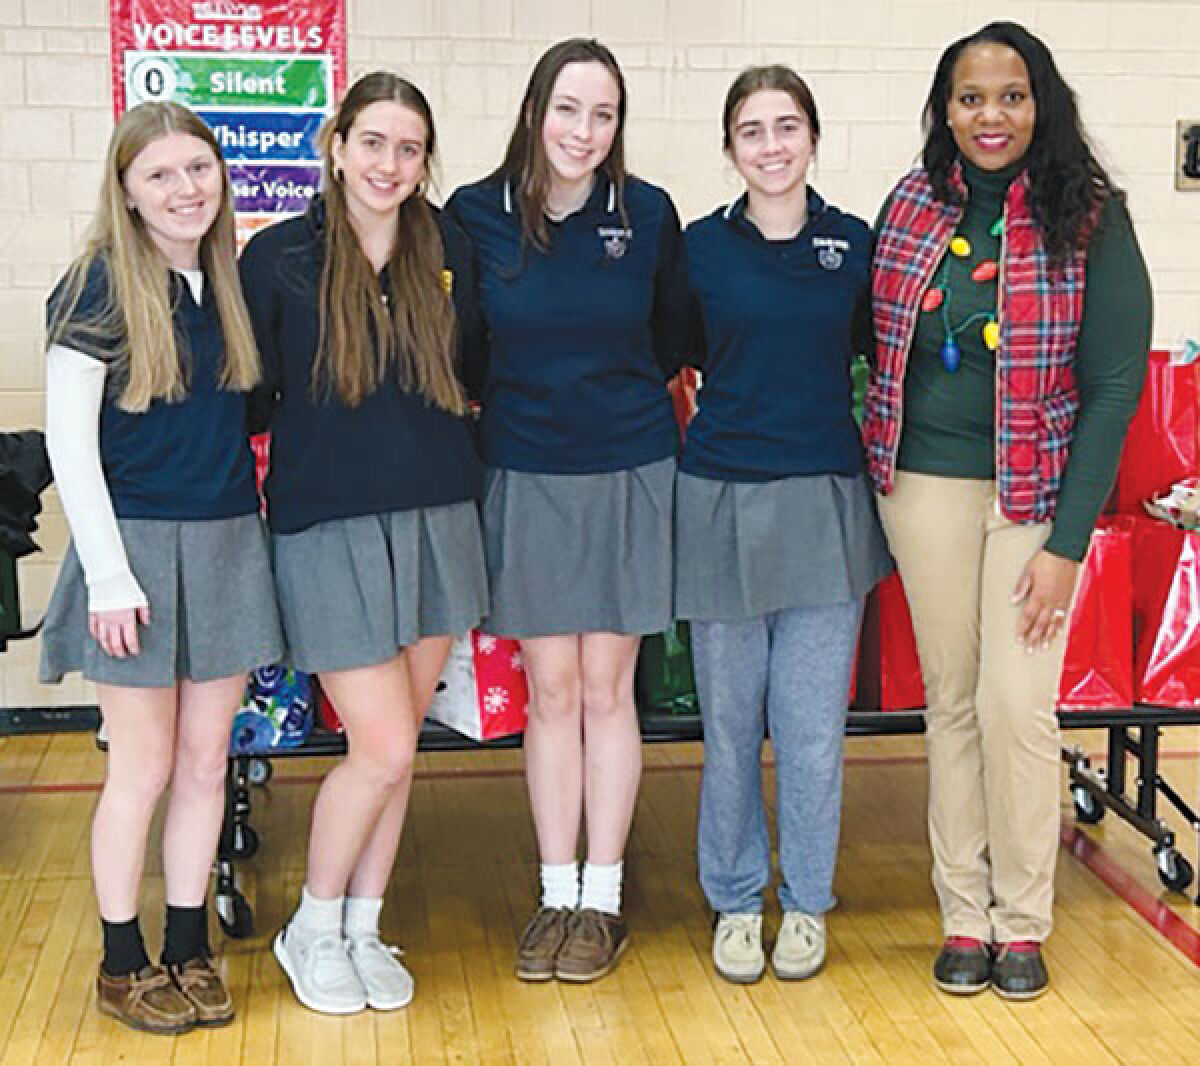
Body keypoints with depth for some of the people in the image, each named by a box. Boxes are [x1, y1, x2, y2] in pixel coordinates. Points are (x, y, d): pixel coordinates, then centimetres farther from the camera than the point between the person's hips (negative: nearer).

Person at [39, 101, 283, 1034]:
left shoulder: (231, 281, 8)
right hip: (137, 544, -5)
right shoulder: (101, 286, -9)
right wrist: (109, 575, -15)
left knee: (206, 762, 10)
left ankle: (190, 949, 24)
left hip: (228, 545, 5)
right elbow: (69, 439, -11)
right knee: (144, 767, 4)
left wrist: (252, 519, 8)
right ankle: (124, 962, 20)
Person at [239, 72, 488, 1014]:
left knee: (395, 746, 10)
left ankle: (363, 927, 27)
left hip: (437, 519, 4)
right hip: (330, 527, -4)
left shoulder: (448, 250, 6)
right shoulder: (280, 257, -5)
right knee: (383, 751, -6)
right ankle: (312, 930, 18)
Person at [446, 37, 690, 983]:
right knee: (551, 691, 6)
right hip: (526, 475, 0)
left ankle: (603, 899, 17)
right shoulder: (477, 214, -4)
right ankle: (556, 895, 18)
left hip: (629, 473, 0)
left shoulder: (649, 214, -3)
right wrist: (510, 400, 3)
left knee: (607, 689, 5)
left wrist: (624, 392, 7)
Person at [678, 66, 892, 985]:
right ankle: (736, 901, 26)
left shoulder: (854, 243, 4)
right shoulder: (701, 245, 1)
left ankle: (806, 902, 23)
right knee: (731, 721, 8)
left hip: (826, 504, 0)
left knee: (812, 724, 4)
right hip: (722, 502, 0)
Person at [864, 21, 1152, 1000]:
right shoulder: (914, 206, 2)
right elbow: (875, 335, 11)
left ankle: (1022, 923, 14)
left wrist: (1068, 544, -13)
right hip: (926, 484, 3)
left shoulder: (1089, 219, -8)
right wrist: (864, 470, 1)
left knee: (1016, 702, -6)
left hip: (1038, 488, -3)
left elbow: (1114, 387, -9)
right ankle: (965, 916, 21)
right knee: (952, 699, 9)